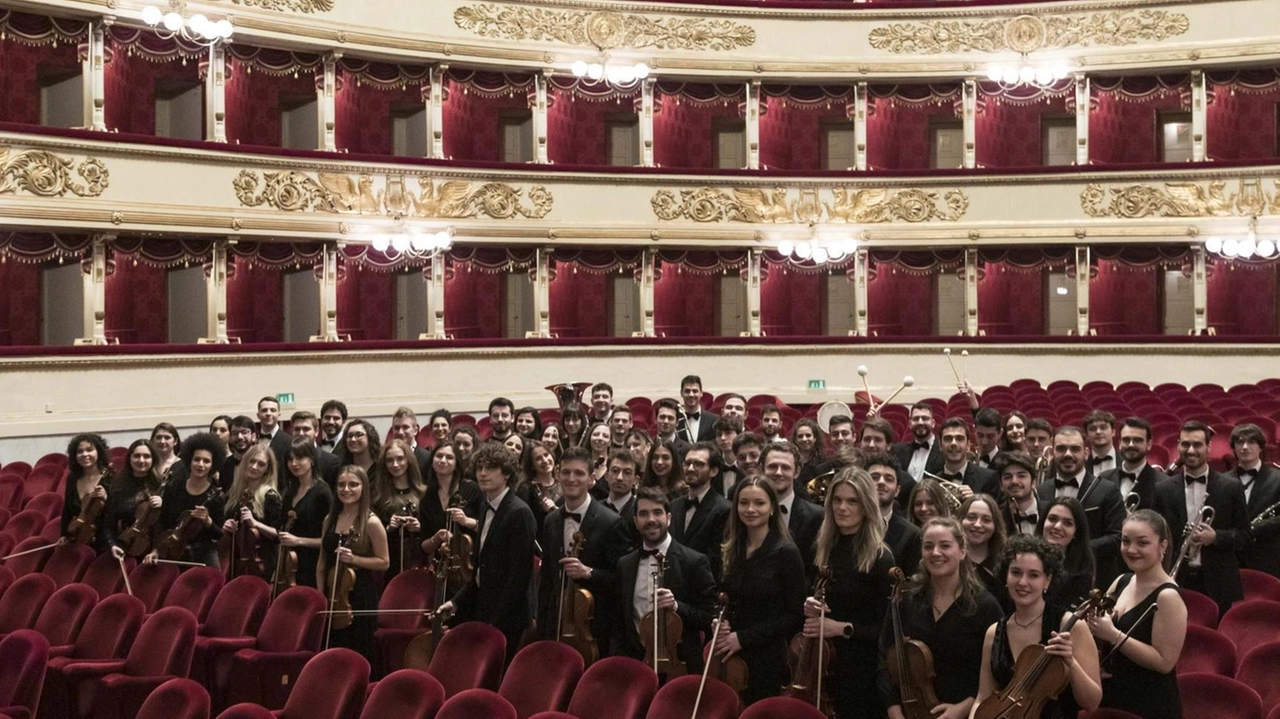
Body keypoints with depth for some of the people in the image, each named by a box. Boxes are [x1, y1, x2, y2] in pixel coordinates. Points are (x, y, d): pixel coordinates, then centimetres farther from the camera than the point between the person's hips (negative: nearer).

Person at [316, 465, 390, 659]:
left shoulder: (371, 522, -9)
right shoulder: (330, 520, 8)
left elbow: (384, 562, -7)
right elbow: (322, 563, 12)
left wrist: (354, 559, -19)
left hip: (361, 598, -5)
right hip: (332, 597, 5)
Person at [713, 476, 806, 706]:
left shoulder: (786, 553, -10)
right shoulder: (730, 551, 8)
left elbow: (795, 615, -11)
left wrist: (743, 637, -14)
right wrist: (721, 622, -3)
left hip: (767, 660, -5)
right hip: (731, 657, 5)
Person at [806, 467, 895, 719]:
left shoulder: (880, 558, -13)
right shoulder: (824, 550, 6)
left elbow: (887, 627, -13)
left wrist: (843, 628, -21)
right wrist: (810, 606, -2)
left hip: (862, 670, -6)